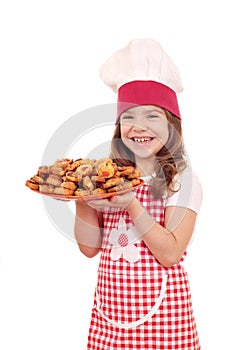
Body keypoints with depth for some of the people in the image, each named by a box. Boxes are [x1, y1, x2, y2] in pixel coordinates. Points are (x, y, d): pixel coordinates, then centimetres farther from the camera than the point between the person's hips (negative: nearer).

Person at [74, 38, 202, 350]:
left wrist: (131, 204, -26)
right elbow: (90, 247, 3)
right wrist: (83, 201, -13)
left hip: (160, 314, -4)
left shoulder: (183, 179, -9)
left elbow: (171, 254, -16)